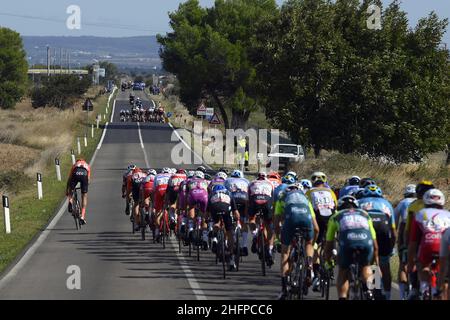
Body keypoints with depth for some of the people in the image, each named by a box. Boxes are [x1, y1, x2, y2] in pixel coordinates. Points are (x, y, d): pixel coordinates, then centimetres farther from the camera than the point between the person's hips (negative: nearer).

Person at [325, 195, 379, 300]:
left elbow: (329, 243, 35)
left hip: (347, 242, -1)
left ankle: (342, 298, 3)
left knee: (343, 272, 20)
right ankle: (367, 289, 6)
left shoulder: (336, 216, 32)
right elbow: (374, 243, 40)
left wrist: (328, 262, 49)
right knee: (366, 266, 30)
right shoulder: (365, 214, 37)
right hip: (366, 241, 2)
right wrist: (376, 261, 52)